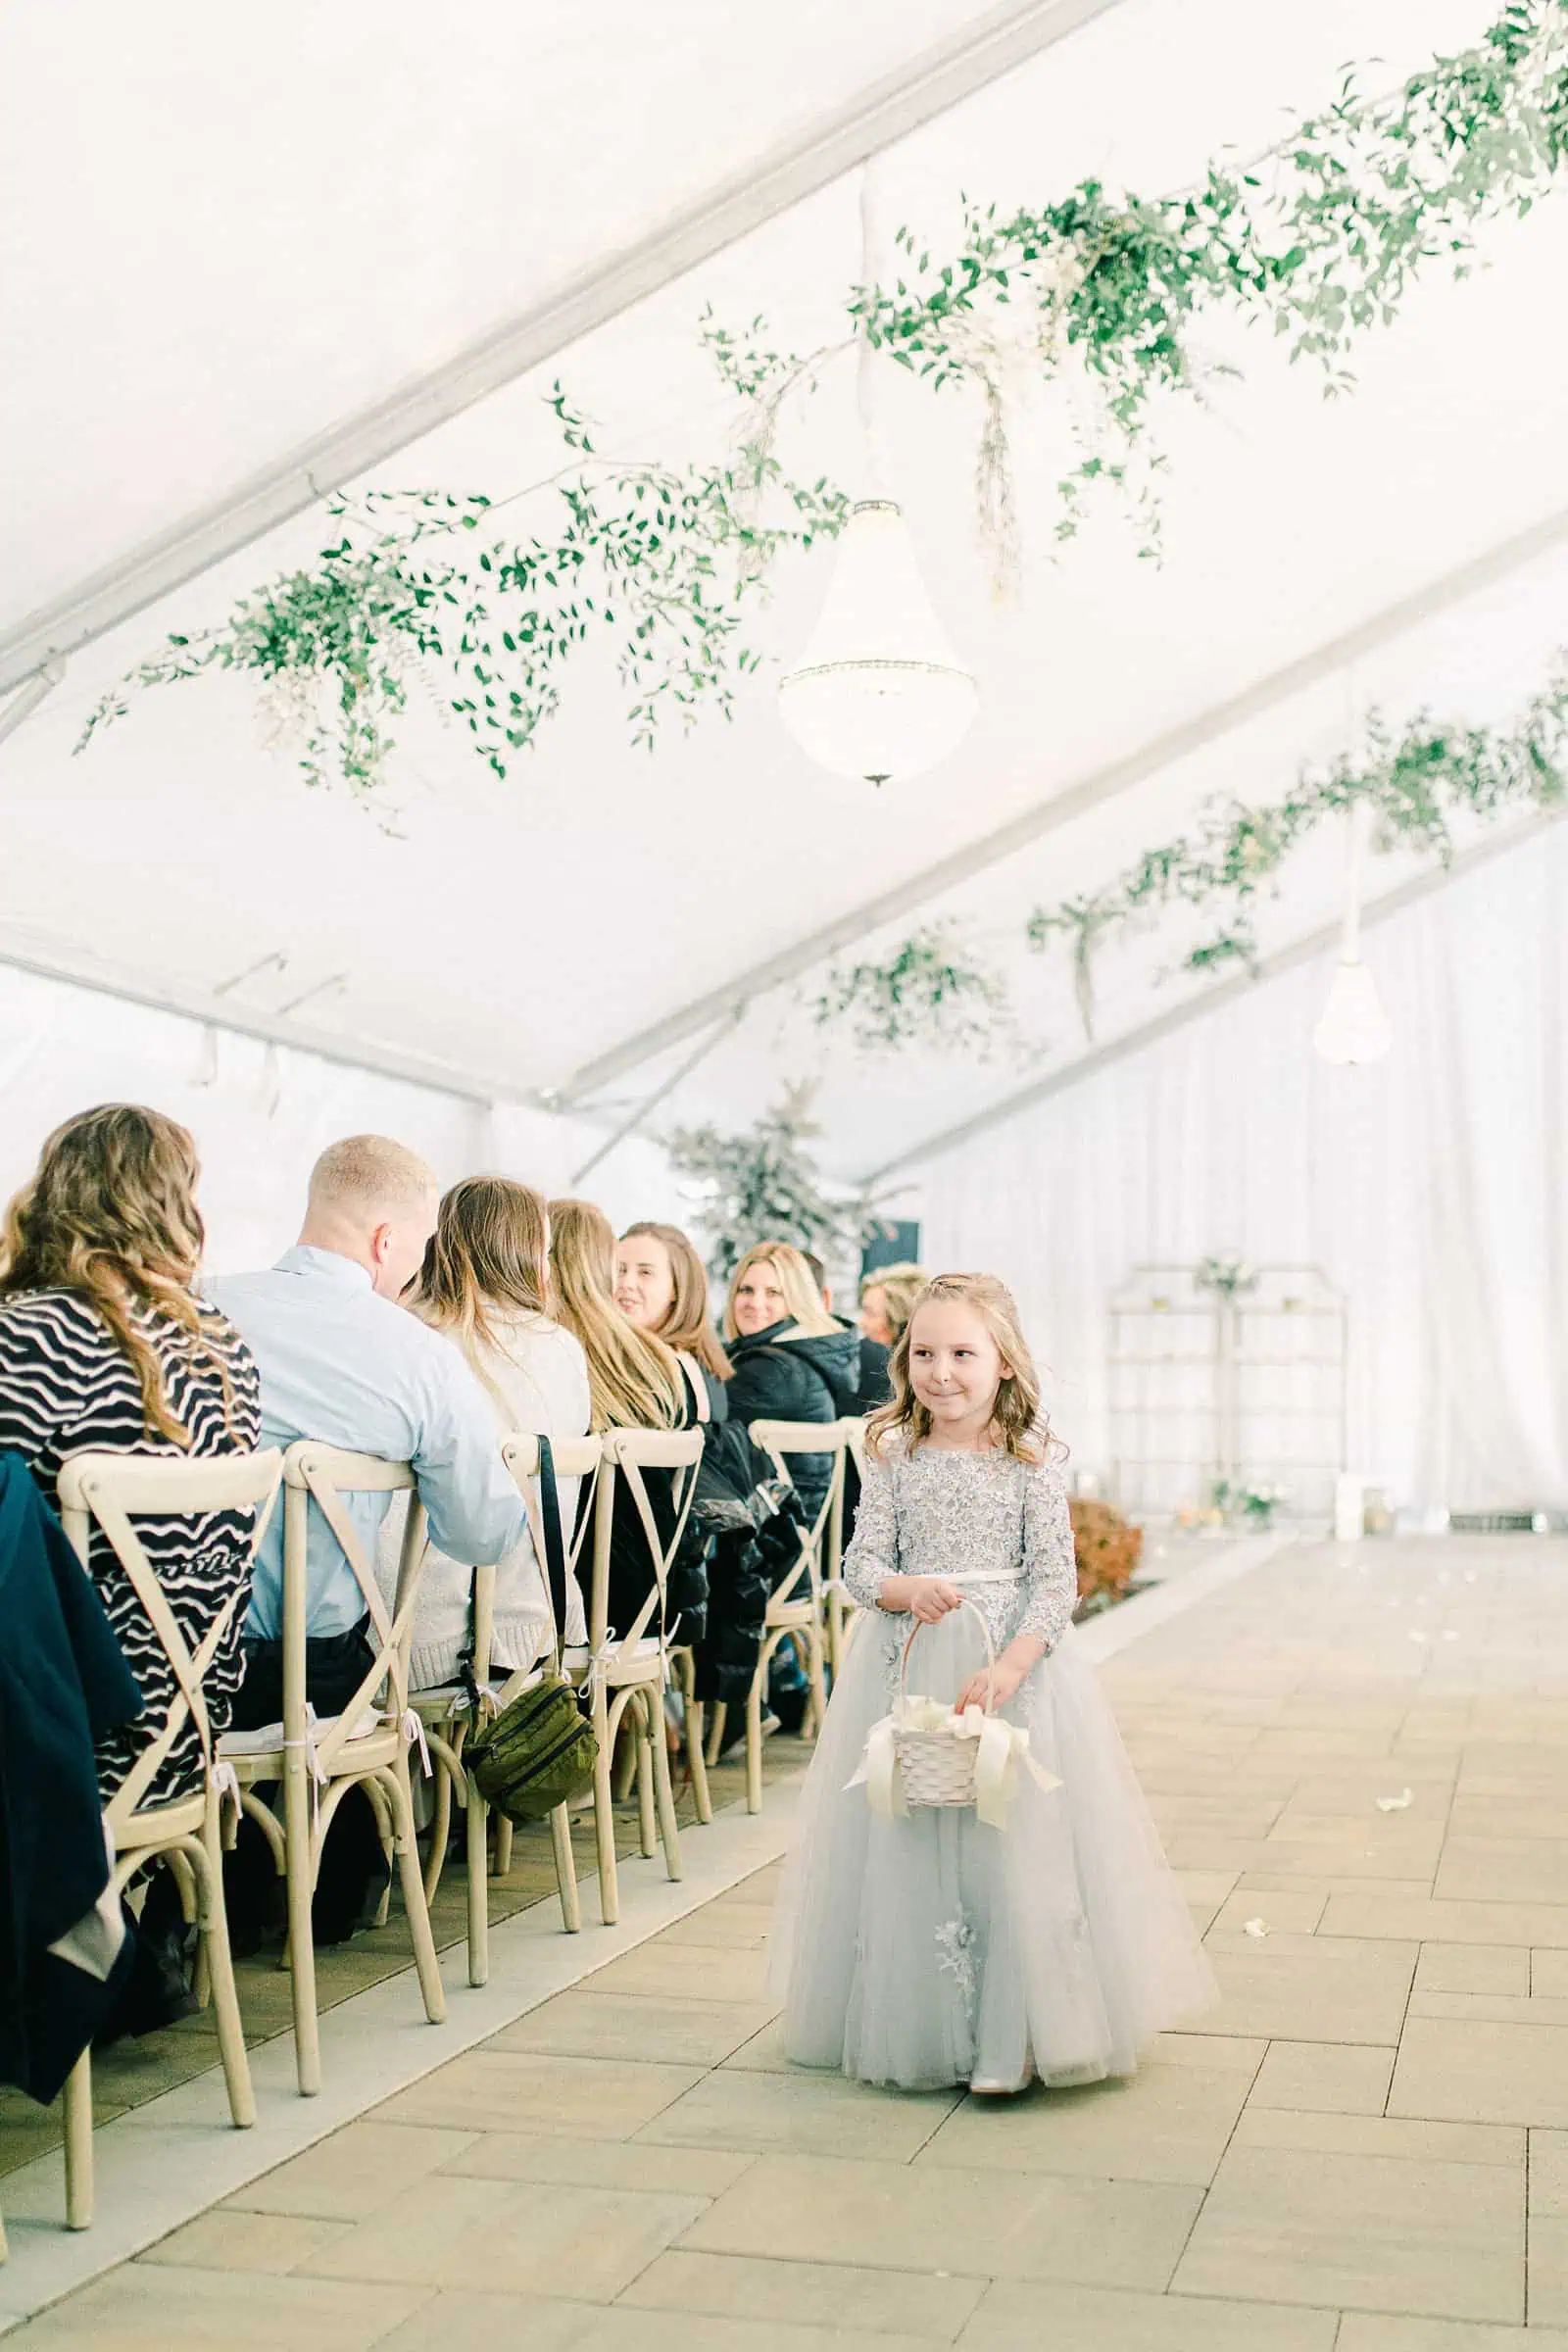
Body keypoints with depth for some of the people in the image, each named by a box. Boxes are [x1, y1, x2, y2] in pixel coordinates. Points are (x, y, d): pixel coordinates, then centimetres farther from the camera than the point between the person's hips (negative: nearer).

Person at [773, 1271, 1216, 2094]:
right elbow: (860, 1563, 1)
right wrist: (904, 1589, -21)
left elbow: (1056, 1579, -7)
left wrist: (1009, 1665, -20)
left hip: (1015, 1657, -2)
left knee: (1013, 1841, -3)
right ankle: (913, 2026, 22)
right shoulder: (894, 1455, 2)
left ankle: (1011, 2036, 10)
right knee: (904, 1846, 6)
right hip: (907, 1663, 2)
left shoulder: (1030, 1459, -4)